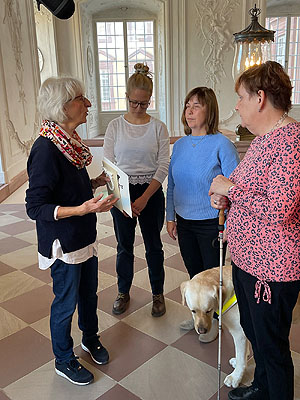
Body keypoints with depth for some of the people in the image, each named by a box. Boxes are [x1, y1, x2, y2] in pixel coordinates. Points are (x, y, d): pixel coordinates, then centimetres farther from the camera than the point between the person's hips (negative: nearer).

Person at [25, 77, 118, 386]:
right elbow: (35, 207, -24)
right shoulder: (46, 149, -25)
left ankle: (90, 338, 48)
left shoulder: (70, 140, 2)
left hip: (85, 236, 8)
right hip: (63, 243, -8)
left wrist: (97, 182, 0)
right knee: (66, 302, 11)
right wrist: (83, 208, -33)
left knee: (89, 292, 23)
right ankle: (64, 360, 34)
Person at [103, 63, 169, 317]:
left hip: (152, 193, -1)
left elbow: (163, 166, -6)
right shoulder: (115, 126, -1)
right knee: (125, 246, 13)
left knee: (154, 246, 11)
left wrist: (144, 198, -16)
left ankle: (158, 293, 30)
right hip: (121, 193, 1)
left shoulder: (158, 127, -3)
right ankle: (123, 292, 33)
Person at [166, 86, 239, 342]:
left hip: (211, 223, -5)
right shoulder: (180, 145, 3)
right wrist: (171, 218, 9)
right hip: (184, 222, 5)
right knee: (193, 271, 19)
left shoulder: (221, 144, -15)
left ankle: (214, 320, 34)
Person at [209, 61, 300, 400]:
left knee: (272, 345, 9)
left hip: (271, 269, -10)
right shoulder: (262, 138, 9)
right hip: (245, 258, 10)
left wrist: (230, 188, -20)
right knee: (252, 330, 27)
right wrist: (222, 195, 0)